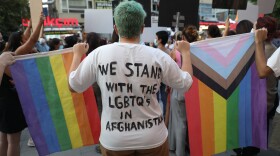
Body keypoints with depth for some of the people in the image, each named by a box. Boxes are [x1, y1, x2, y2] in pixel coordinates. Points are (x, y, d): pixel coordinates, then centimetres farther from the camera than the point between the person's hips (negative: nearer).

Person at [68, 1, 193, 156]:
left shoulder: (98, 54, -11)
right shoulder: (158, 56, -10)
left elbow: (73, 85, 2)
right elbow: (185, 84, 3)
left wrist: (77, 54, 17)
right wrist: (185, 52, 17)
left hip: (113, 141, 0)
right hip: (153, 139, 1)